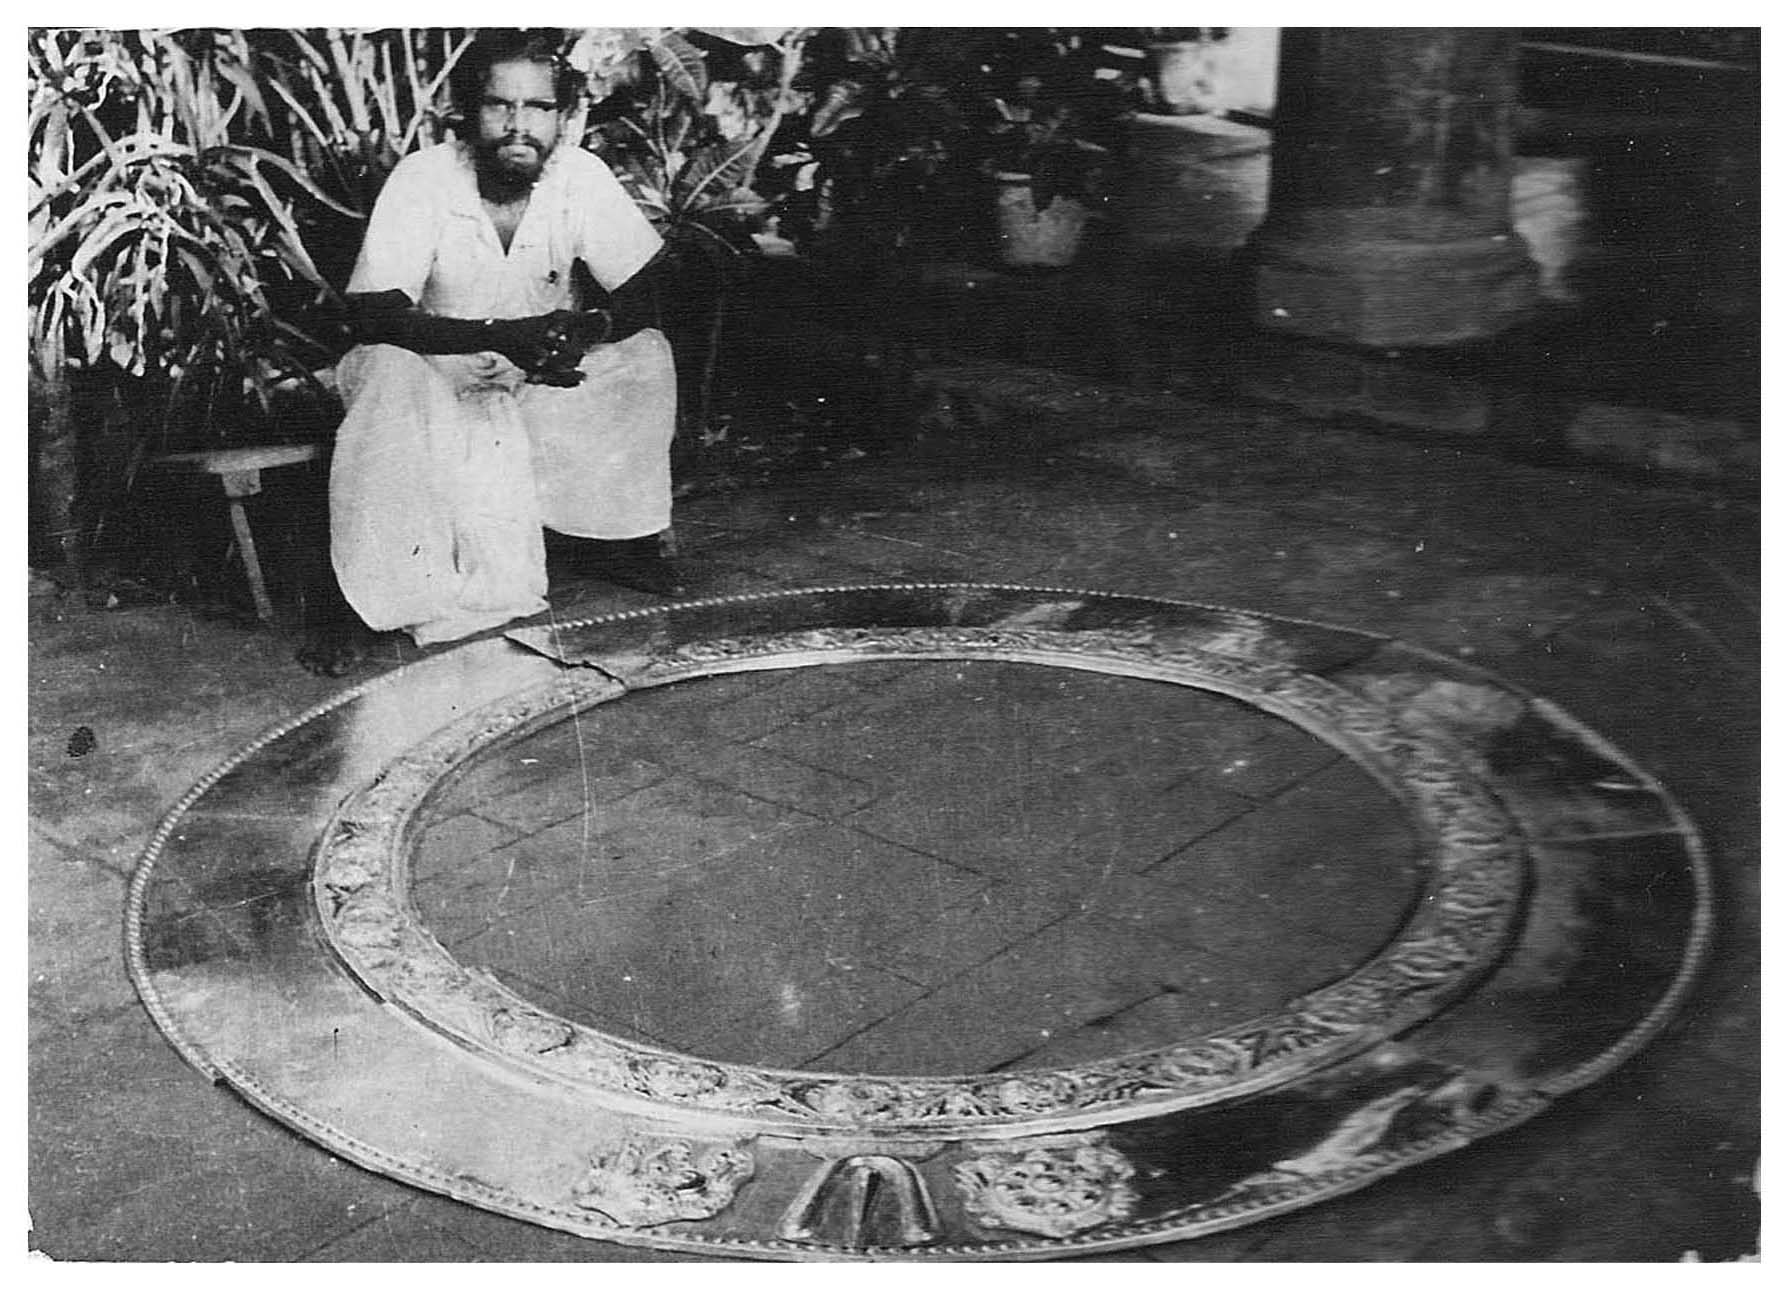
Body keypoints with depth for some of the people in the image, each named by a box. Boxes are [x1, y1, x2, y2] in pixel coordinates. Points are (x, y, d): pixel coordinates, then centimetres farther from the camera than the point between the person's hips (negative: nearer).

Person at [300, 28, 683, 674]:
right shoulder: (423, 179, -21)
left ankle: (624, 543, 2)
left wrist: (584, 329, -31)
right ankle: (356, 600, -25)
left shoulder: (583, 176, -13)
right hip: (435, 372, -3)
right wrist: (498, 337, -41)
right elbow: (371, 312, -28)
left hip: (547, 378, 3)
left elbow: (646, 295, -10)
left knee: (647, 356, -18)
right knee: (389, 378, -35)